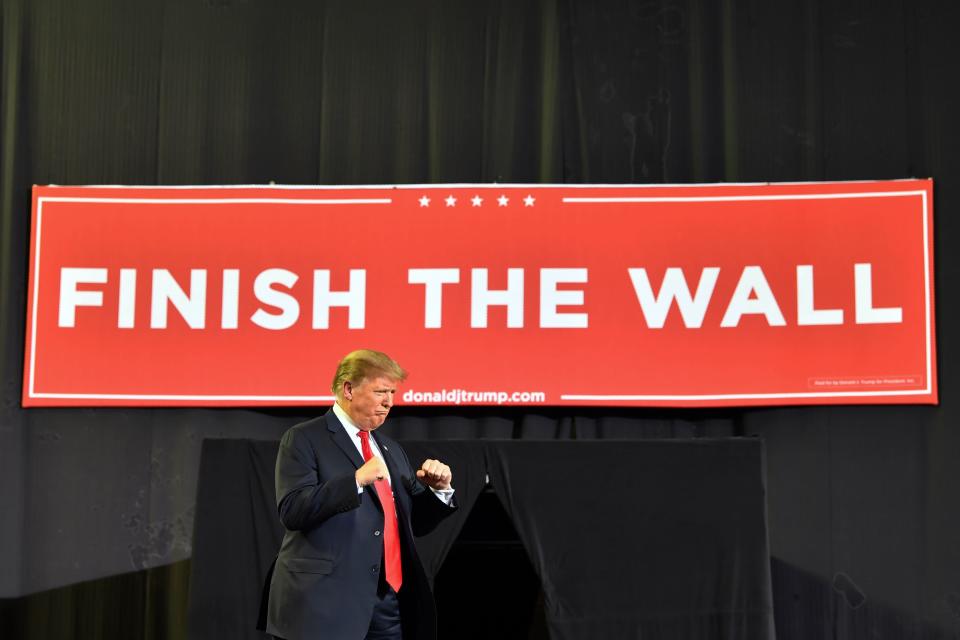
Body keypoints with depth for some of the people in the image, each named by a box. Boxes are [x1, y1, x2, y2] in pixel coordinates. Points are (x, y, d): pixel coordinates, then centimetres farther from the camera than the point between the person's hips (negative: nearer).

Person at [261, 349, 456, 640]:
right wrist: (356, 479, -22)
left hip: (390, 602, 6)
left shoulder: (391, 450, 20)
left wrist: (438, 490, 3)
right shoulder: (304, 439, -2)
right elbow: (292, 510, -15)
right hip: (328, 602, -6)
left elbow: (415, 524, 22)